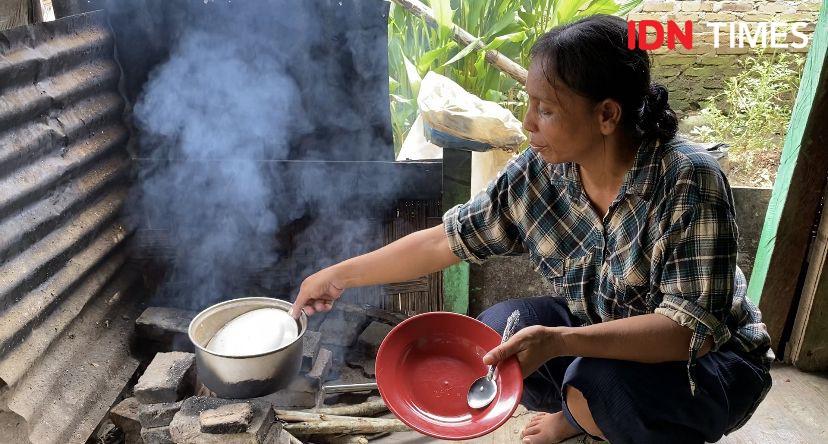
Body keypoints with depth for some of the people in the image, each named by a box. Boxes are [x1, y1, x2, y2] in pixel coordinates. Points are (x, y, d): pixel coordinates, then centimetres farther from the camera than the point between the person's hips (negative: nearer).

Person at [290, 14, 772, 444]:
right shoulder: (538, 174, -15)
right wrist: (342, 274, -4)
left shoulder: (689, 179, -30)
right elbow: (447, 239, -7)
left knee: (600, 381, -33)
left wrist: (561, 340, -45)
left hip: (711, 359, -5)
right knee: (496, 329, -16)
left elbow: (693, 329, -32)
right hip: (598, 332, 5)